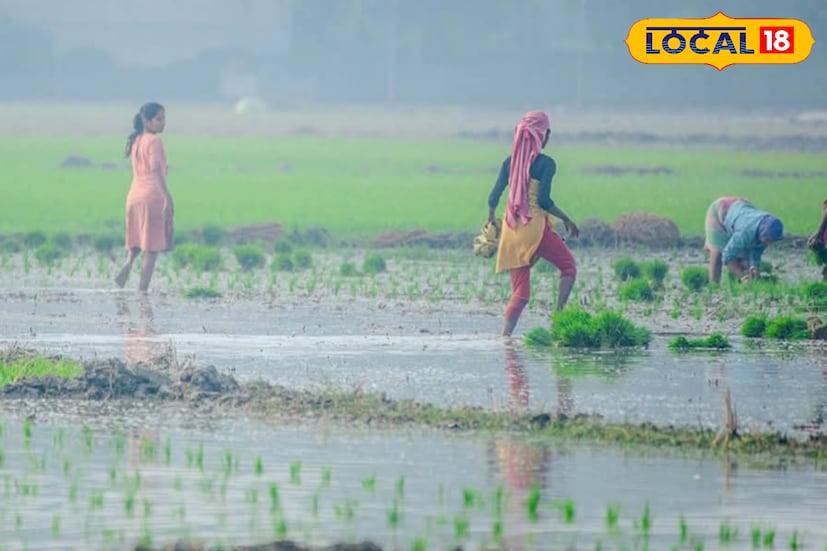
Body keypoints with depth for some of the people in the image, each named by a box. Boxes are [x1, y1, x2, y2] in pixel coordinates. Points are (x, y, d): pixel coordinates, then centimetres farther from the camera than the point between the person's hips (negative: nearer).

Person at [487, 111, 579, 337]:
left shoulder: (509, 162, 8)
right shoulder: (545, 163, -7)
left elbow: (493, 198, 8)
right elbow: (544, 200, -15)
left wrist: (490, 224, 23)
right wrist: (566, 219, -3)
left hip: (512, 230, 5)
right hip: (536, 226, -5)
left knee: (520, 292, 8)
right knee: (568, 267, 15)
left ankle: (505, 335, -7)